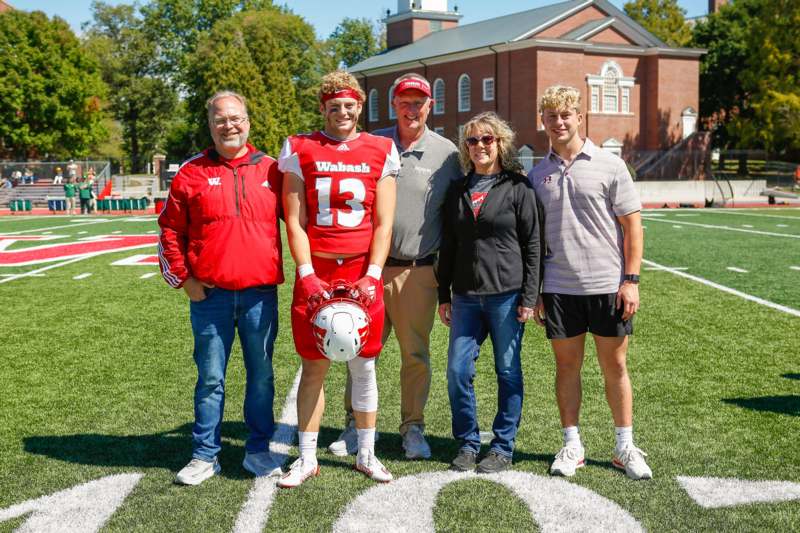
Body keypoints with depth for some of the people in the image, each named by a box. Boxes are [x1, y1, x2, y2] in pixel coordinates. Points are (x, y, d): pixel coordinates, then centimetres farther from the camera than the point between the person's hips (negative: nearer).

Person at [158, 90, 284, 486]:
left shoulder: (270, 170, 6)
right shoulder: (192, 173, 4)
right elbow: (170, 229, 8)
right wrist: (182, 278, 2)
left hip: (261, 293, 1)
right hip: (209, 294, -1)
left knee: (261, 376, 8)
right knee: (210, 378, 7)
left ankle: (258, 451, 22)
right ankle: (205, 456, 18)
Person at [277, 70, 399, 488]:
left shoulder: (380, 152, 6)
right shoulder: (300, 151, 4)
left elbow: (383, 223, 2)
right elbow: (294, 222, 1)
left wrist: (372, 277, -8)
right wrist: (307, 276, -10)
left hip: (363, 274, 1)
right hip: (315, 273, -1)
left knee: (363, 366, 8)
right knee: (314, 366, 4)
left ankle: (366, 454, 22)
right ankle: (307, 458, 17)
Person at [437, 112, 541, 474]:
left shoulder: (518, 188, -1)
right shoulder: (457, 191, 12)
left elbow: (532, 245, -3)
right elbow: (447, 247, 14)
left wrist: (529, 298, -8)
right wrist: (443, 296, 11)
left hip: (507, 294, -4)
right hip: (465, 297, 4)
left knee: (508, 372, 5)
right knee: (458, 370, 1)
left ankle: (503, 447, 17)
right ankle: (467, 443, 17)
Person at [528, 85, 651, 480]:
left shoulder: (609, 165, 0)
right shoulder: (537, 174, 7)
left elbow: (632, 224, -1)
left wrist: (631, 279, -8)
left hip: (607, 284, -2)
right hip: (558, 287, 2)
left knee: (615, 366, 6)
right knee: (567, 366, 8)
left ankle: (625, 447, 19)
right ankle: (571, 446, 20)